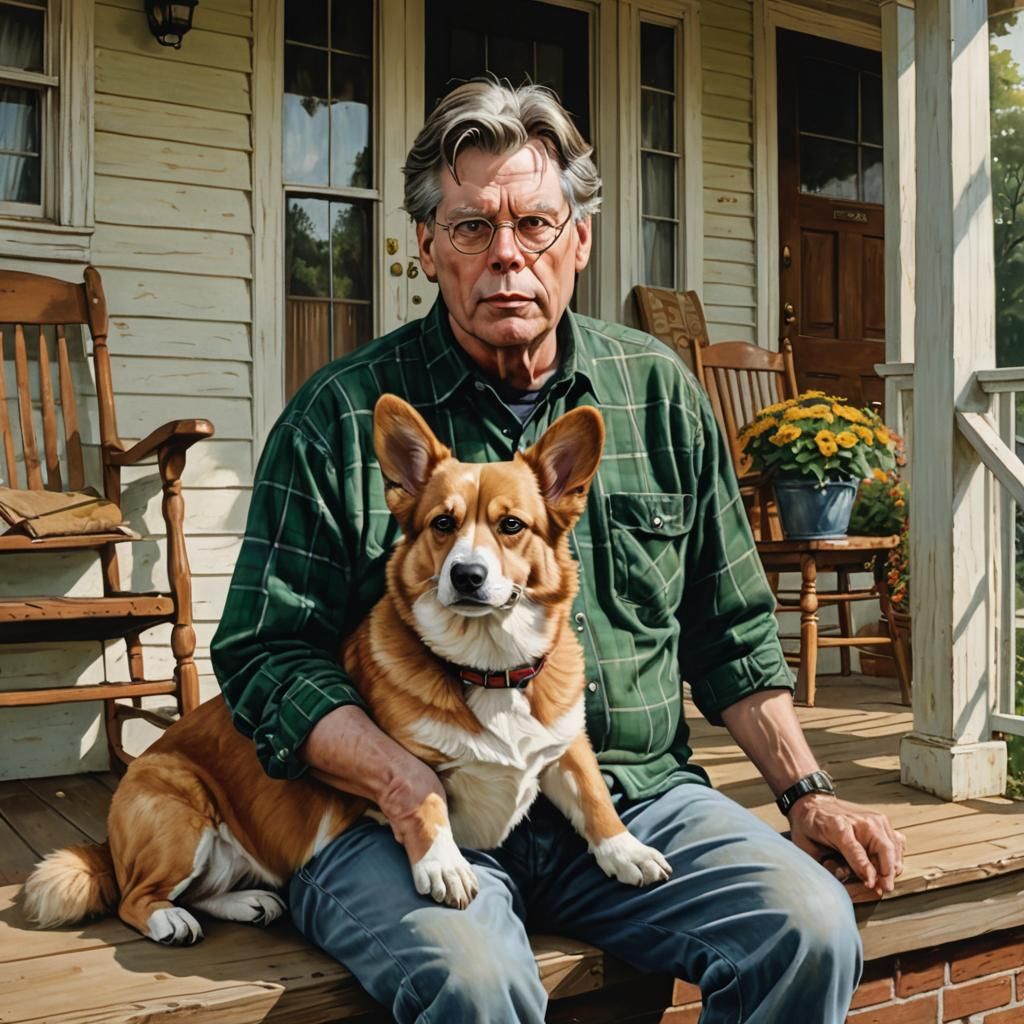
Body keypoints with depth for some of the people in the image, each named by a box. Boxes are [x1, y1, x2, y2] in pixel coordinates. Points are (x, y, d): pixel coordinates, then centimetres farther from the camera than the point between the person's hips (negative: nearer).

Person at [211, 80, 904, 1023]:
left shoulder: (659, 391, 10)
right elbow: (267, 654, -3)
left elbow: (731, 629, 15)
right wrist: (405, 787, -18)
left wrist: (807, 791, 6)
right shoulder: (341, 415, -1)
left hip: (636, 795, 4)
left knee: (811, 930, -19)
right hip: (405, 812, -3)